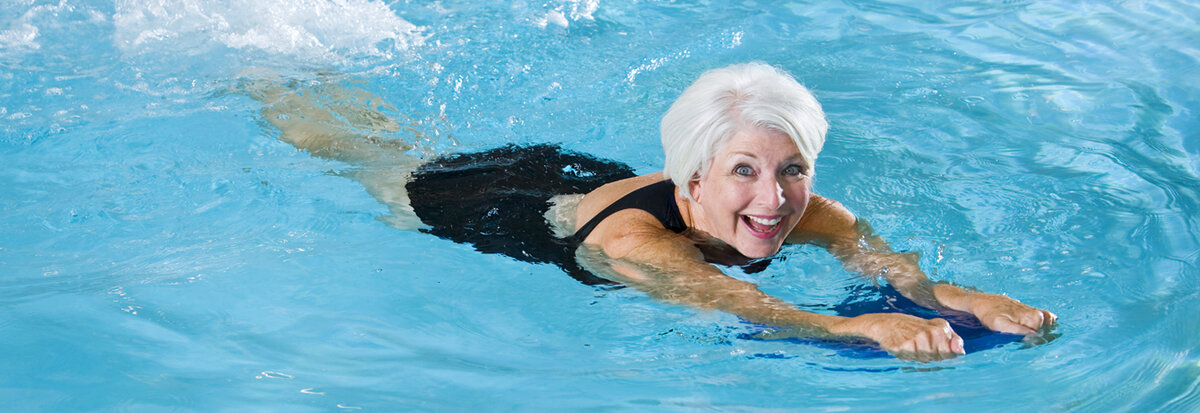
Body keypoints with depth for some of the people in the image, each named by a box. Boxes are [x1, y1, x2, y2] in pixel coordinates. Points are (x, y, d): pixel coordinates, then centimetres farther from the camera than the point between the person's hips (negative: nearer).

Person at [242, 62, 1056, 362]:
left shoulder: (810, 213, -33)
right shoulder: (635, 237, -48)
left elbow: (880, 254, -46)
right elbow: (735, 305, -63)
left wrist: (958, 297, -67)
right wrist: (865, 326, -78)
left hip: (582, 174, 4)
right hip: (482, 203, -4)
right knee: (383, 154, 26)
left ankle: (332, 83, 59)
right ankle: (268, 85, 54)